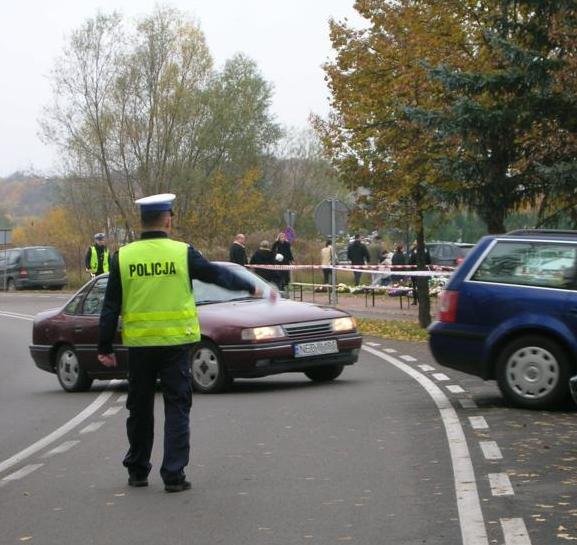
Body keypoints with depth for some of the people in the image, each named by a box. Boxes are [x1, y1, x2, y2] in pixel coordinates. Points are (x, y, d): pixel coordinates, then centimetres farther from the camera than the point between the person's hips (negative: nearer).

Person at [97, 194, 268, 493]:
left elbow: (110, 307, 2)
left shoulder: (123, 257, -1)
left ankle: (137, 471, 24)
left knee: (139, 409, 14)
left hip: (139, 344, 2)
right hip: (175, 342, -2)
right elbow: (218, 275, 5)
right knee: (177, 409, 4)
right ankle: (173, 474, 1)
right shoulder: (182, 253, -6)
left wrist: (105, 348, 8)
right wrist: (251, 287, 20)